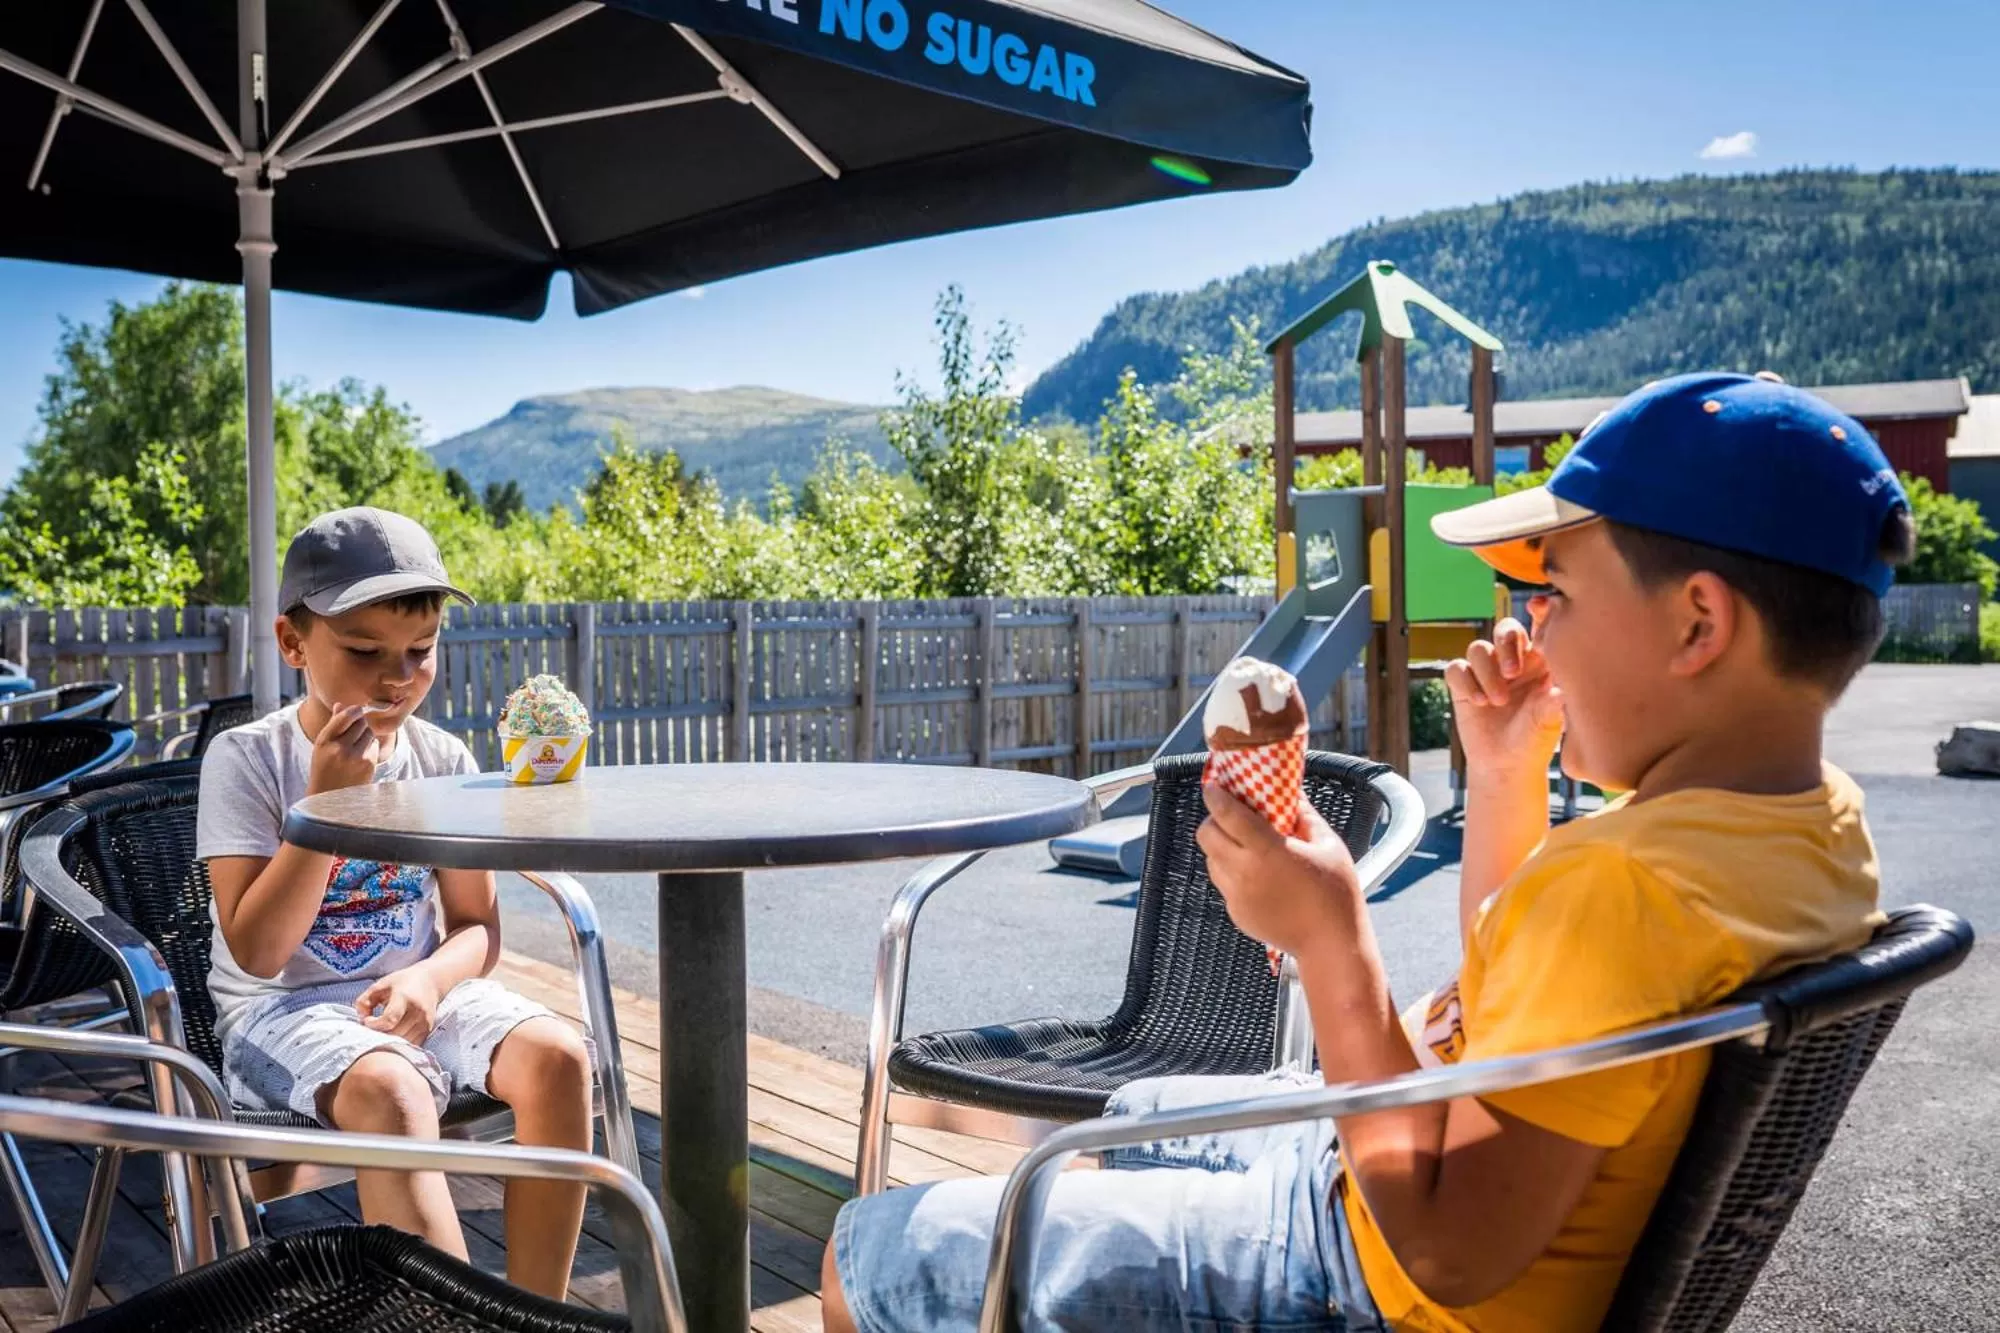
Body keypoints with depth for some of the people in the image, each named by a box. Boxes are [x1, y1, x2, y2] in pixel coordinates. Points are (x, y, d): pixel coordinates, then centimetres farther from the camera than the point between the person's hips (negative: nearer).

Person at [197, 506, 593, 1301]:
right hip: (282, 1006, -4)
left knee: (557, 1056, -22)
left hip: (416, 992, 4)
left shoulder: (443, 760, 2)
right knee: (389, 1089, -36)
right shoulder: (246, 760, -8)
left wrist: (429, 979, -18)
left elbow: (477, 928, 6)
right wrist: (325, 801, -24)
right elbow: (257, 952, -15)